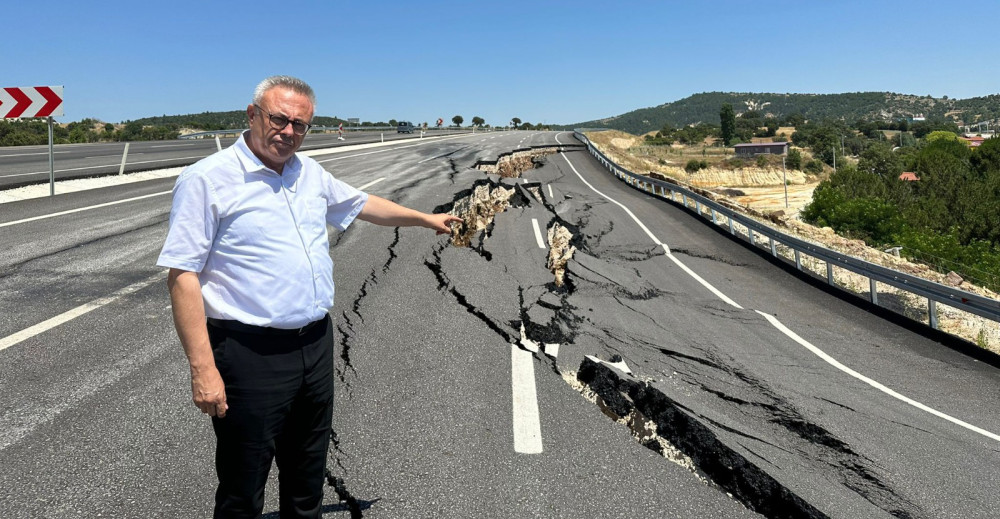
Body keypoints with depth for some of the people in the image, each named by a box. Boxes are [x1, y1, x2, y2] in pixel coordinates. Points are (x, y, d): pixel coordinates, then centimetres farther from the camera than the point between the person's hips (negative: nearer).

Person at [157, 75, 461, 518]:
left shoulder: (310, 173, 10)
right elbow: (182, 275, -14)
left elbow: (362, 204, 27)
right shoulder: (207, 179, -11)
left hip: (317, 344, 7)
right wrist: (202, 368, -20)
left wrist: (425, 218, 34)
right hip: (252, 353, -6)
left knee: (307, 482, 21)